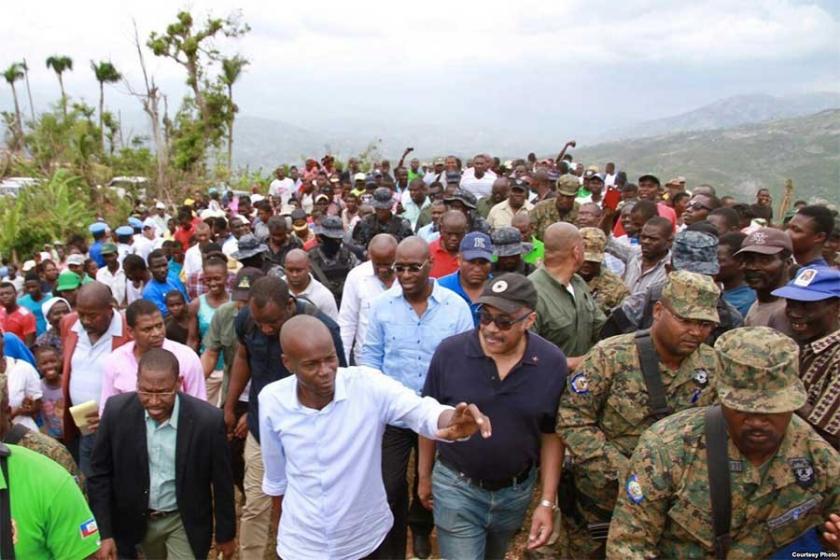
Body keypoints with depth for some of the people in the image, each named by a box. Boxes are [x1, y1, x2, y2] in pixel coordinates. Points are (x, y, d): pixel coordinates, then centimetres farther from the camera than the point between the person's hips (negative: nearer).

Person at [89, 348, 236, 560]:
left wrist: (225, 534, -1)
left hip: (184, 522, -2)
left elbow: (221, 481, -11)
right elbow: (100, 474, -6)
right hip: (134, 520, 2)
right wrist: (104, 533, -8)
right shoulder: (117, 411, -18)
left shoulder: (207, 419, -23)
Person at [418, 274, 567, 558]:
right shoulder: (449, 352, -18)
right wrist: (425, 477, 5)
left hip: (516, 490, 3)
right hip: (457, 487, -2)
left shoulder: (552, 363, -14)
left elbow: (551, 435, -3)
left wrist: (547, 501, -3)